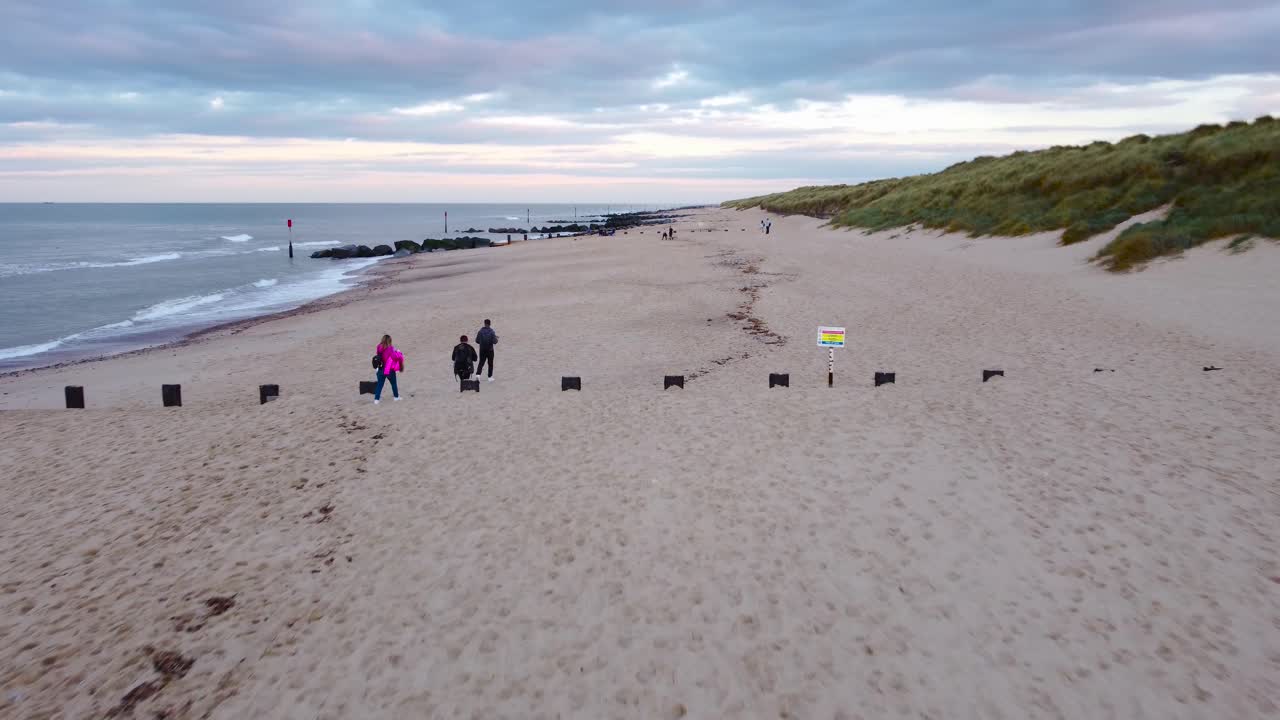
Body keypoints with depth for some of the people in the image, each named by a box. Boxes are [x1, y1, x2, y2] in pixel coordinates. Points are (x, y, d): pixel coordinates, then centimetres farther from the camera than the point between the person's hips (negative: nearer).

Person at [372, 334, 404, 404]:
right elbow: (394, 356, -25)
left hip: (381, 369, 4)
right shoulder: (390, 348, -18)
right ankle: (396, 396, 29)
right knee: (393, 383, 17)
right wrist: (399, 353, -4)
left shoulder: (379, 348, -3)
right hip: (390, 370, -4)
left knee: (380, 384, 9)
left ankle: (376, 399, 3)